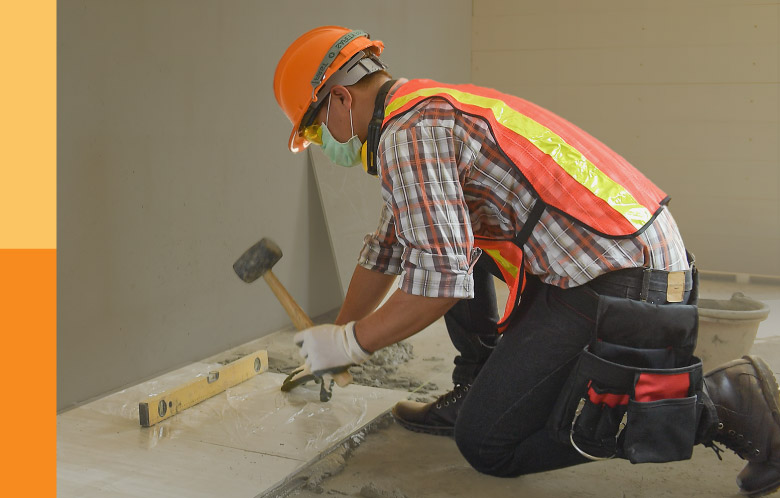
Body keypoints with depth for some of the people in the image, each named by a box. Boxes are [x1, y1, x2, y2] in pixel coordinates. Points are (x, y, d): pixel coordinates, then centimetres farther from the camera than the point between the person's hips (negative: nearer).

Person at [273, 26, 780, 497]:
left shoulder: (406, 133, -13)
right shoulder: (431, 109, 20)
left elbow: (440, 283, -20)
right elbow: (385, 251, 30)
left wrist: (351, 343, -5)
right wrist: (337, 335, 36)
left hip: (617, 295, -10)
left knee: (486, 444, -2)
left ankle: (719, 402, -6)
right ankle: (476, 393, 20)